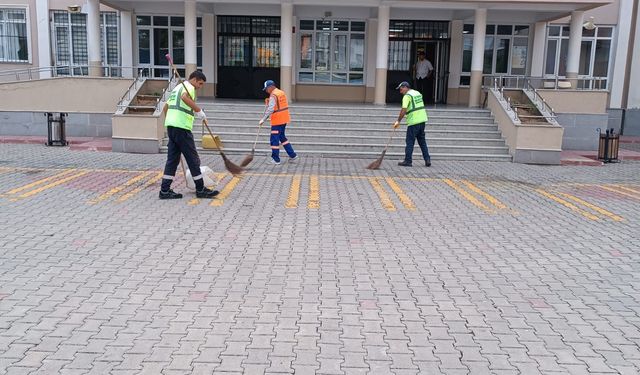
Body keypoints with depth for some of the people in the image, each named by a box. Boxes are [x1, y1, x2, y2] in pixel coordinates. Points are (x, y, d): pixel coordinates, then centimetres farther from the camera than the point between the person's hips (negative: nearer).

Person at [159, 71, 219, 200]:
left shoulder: (177, 87, 25)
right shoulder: (188, 86, -5)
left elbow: (166, 107, 28)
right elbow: (184, 97, -28)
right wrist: (199, 110, -24)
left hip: (170, 126, 9)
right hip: (182, 127, -9)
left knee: (172, 159, 10)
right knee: (193, 159, -1)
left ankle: (165, 190, 8)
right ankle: (201, 190, 6)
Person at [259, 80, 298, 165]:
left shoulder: (273, 95, -16)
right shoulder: (282, 93, 12)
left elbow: (270, 109, -23)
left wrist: (263, 119, -20)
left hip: (277, 121, -9)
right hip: (284, 119, 9)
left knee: (274, 139, -2)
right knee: (282, 137, 20)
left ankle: (275, 159, 2)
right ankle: (292, 155, 21)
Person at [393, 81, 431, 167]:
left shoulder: (407, 96, -11)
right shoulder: (417, 93, 15)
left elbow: (404, 110, -19)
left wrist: (398, 121, -16)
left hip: (413, 122, -8)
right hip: (422, 120, 8)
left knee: (410, 142, -1)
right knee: (422, 141, 14)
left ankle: (408, 161, 1)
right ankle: (427, 160, 11)